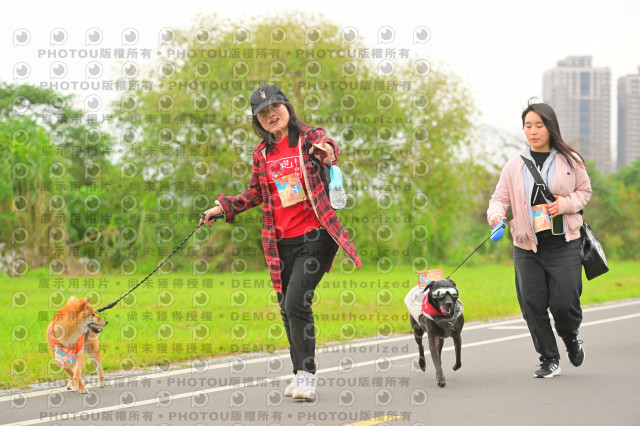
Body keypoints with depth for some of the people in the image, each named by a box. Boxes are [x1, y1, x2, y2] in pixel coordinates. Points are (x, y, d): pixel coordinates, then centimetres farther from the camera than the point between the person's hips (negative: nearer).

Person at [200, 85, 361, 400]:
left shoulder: (311, 138, -2)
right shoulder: (261, 153, 10)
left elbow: (328, 149, -25)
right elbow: (255, 194, 21)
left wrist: (327, 151, -48)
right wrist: (223, 208, 11)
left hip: (315, 235, -5)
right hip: (281, 241, 5)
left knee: (296, 303, -16)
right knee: (287, 309, 10)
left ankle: (307, 374, -5)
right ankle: (301, 374, 24)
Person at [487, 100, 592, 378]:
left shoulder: (570, 160, 3)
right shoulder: (514, 166, 5)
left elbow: (585, 191, 12)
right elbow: (500, 198, 6)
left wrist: (565, 204, -8)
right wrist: (496, 215, -17)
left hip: (563, 244, -2)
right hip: (527, 247, 2)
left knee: (564, 302, -7)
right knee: (532, 304, -1)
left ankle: (571, 339, 28)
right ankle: (549, 359, 15)